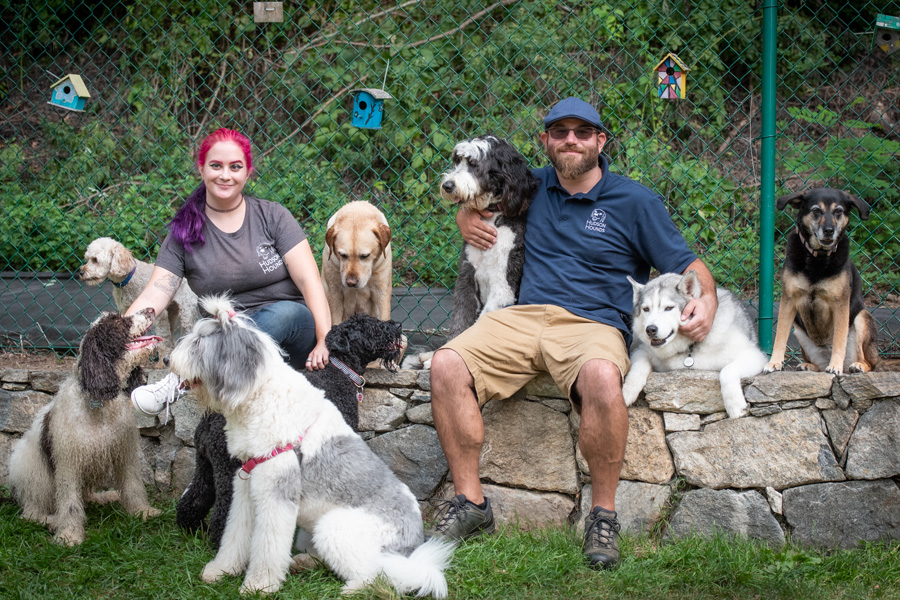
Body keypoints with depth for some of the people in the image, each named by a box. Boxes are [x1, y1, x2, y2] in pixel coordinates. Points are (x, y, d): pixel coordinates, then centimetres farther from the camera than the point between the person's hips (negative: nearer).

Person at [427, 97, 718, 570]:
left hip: (593, 324, -4)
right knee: (446, 365, -22)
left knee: (601, 377, -39)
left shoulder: (635, 202, 7)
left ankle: (603, 515, -21)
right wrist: (465, 215, 14)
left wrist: (705, 300, -16)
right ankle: (470, 502, -10)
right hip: (521, 317, 4)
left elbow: (686, 264, 7)